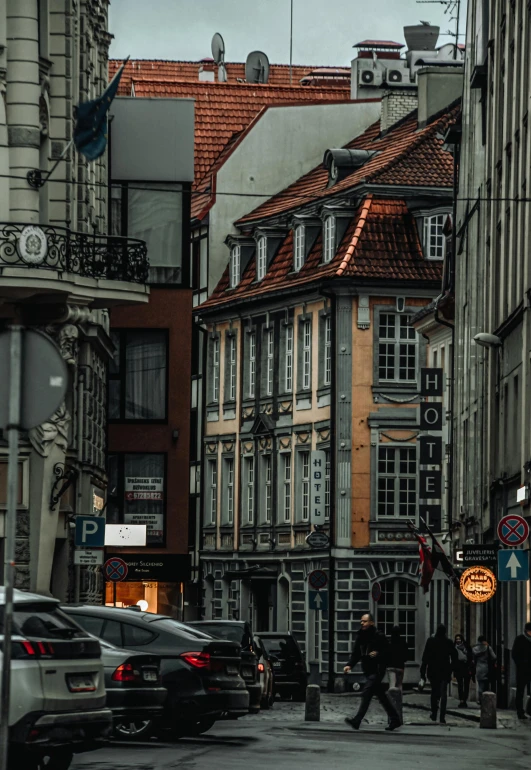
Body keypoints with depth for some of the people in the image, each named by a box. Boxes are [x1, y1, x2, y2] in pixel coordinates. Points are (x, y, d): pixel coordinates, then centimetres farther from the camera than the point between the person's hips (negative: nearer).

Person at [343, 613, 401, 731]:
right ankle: (395, 719, 21)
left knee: (366, 693, -15)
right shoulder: (360, 636, 12)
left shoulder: (378, 636, -9)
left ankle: (357, 721, -20)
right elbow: (356, 653, 13)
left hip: (377, 671, -8)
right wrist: (350, 665, -2)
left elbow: (388, 651, -8)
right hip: (368, 671, 8)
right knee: (381, 696, 12)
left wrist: (378, 654, -26)